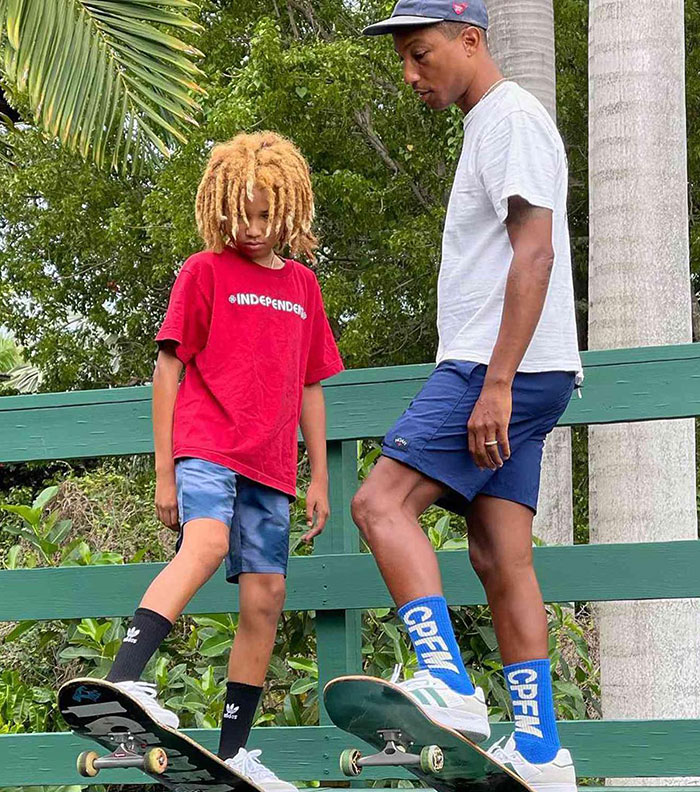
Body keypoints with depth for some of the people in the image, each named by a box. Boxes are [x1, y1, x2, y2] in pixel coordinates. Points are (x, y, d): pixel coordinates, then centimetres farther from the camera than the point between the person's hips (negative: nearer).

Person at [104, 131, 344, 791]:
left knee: (266, 597, 0)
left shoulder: (302, 285, 18)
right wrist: (163, 473, -2)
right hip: (205, 446, -5)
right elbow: (167, 370, 3)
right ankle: (123, 680, -47)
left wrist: (319, 479, 17)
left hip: (269, 466, 6)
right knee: (207, 542, -33)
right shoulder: (204, 272, 5)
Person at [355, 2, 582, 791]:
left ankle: (447, 685, -24)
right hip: (497, 374, 10)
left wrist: (497, 381, -23)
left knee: (380, 503, -16)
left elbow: (535, 253, -18)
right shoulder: (486, 126, 23)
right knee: (499, 557, 5)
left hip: (505, 370, -10)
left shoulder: (513, 118, -8)